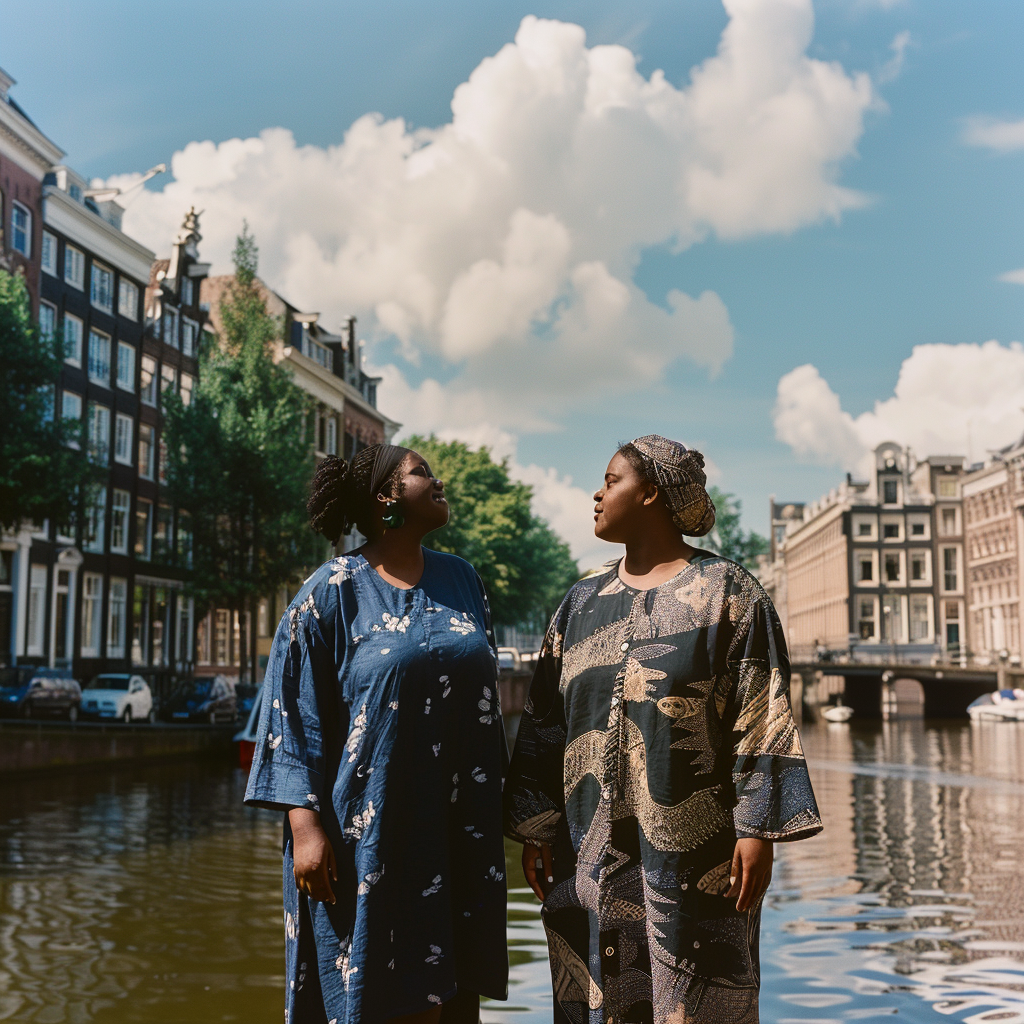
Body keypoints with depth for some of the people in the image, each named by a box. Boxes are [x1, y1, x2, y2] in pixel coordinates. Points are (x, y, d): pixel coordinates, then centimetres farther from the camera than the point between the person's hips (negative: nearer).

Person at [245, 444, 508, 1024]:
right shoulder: (332, 594, -4)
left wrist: (499, 803, 16)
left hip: (463, 827, 5)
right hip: (374, 830, -4)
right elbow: (296, 715, -5)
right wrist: (305, 823, -13)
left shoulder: (462, 581, 10)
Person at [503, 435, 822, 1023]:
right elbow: (545, 720, 11)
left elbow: (764, 720, -7)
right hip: (590, 856, 5)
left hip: (692, 855, -4)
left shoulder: (729, 593, -2)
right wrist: (536, 828, 6)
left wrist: (758, 829, -14)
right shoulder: (583, 603, 13)